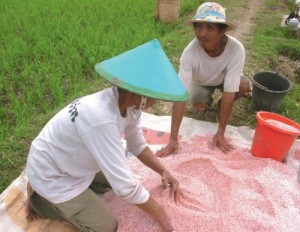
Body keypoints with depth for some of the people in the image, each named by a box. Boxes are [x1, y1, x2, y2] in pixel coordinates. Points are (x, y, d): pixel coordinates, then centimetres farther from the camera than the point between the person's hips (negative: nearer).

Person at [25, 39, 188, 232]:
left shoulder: (128, 103, -15)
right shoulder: (101, 119, -40)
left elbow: (137, 145, 2)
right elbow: (126, 186, -34)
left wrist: (163, 171, -9)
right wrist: (160, 214, -20)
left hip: (76, 164, 8)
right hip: (53, 177, -7)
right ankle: (40, 198, 12)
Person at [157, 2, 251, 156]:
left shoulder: (236, 49, -39)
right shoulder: (190, 52, -39)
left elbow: (229, 92, -37)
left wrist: (220, 133, -37)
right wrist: (173, 139, -45)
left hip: (224, 78, 0)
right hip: (201, 82, 1)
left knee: (244, 87, -27)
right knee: (197, 106, -21)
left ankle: (222, 104, 6)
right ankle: (207, 100, 16)